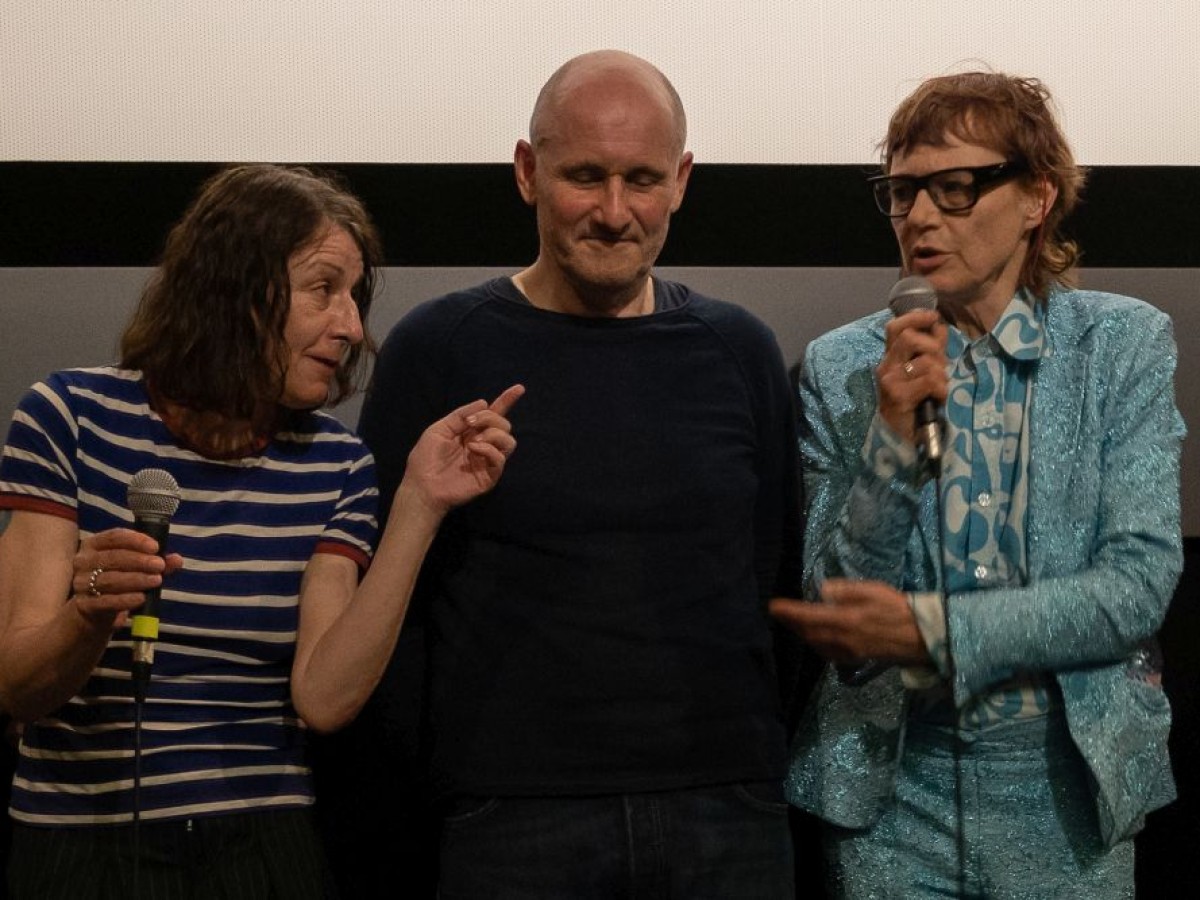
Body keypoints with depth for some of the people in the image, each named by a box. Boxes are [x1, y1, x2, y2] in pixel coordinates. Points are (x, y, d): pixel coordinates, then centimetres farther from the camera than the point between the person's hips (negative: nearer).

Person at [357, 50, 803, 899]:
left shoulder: (739, 351, 5)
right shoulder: (437, 350, -3)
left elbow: (784, 577, 10)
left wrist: (793, 775, 5)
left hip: (730, 808, 3)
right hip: (512, 816, -2)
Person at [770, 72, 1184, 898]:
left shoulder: (1123, 345, -3)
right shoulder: (844, 366, -3)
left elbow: (1138, 586, -11)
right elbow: (835, 609, -6)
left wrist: (930, 629, -20)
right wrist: (894, 438, -19)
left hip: (1070, 790, 0)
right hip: (892, 794, 0)